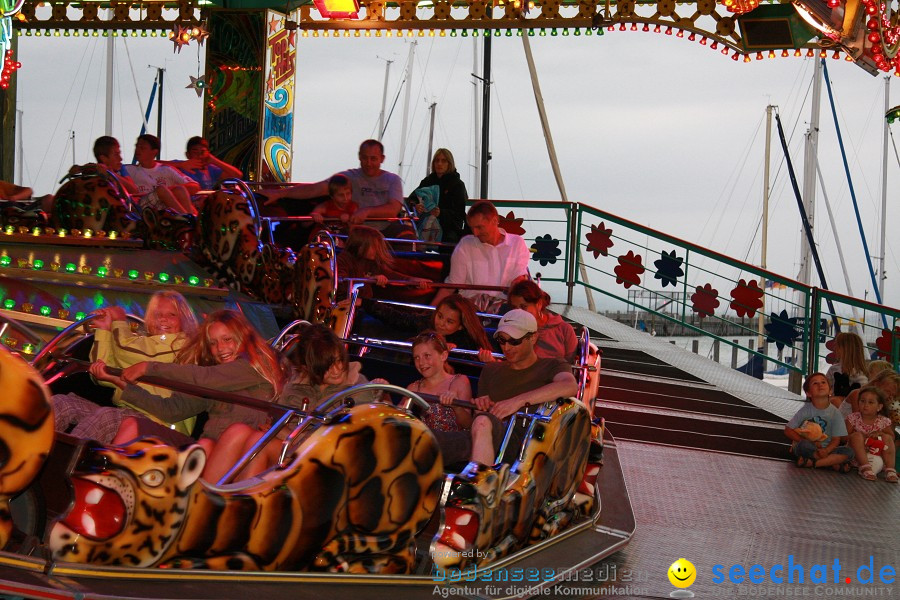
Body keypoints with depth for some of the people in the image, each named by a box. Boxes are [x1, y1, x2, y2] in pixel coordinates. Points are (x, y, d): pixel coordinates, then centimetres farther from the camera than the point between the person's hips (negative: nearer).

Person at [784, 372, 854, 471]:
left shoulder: (835, 412, 0)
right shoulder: (805, 410, -4)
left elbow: (836, 439, -2)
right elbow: (788, 430, -3)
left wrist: (826, 450, -24)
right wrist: (808, 441, -15)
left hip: (825, 449, 2)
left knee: (848, 452, -22)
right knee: (804, 445, -36)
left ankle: (811, 462, -27)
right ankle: (833, 463, -23)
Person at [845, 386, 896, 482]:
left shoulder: (883, 421, -1)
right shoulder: (853, 418, -4)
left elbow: (892, 437, 3)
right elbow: (845, 436, -7)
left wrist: (880, 433, -18)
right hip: (857, 455, -1)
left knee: (887, 437, -20)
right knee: (857, 435, -26)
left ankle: (890, 470, -28)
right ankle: (865, 467, -37)